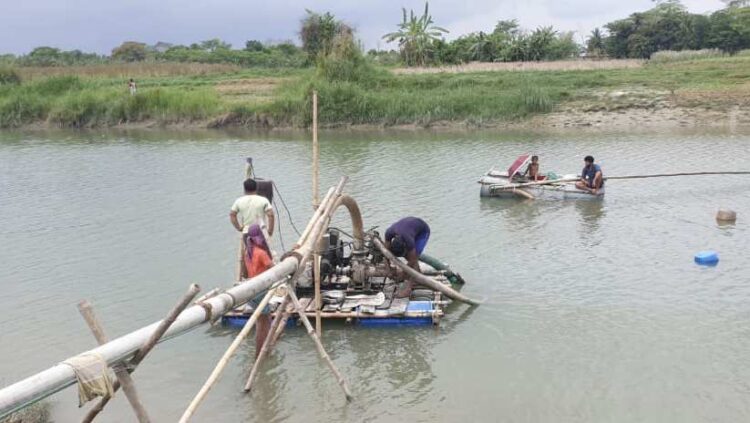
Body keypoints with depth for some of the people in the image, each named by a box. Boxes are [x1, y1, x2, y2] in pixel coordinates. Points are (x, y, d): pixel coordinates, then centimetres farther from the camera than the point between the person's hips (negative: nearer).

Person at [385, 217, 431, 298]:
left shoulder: (408, 240, -40)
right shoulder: (389, 233, -31)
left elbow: (412, 260, -26)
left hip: (423, 231, -6)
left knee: (414, 258, -17)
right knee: (406, 256, 3)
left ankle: (408, 289, -19)